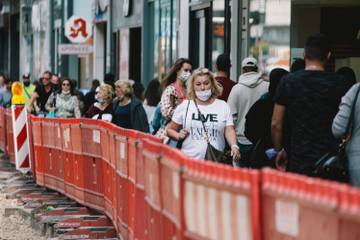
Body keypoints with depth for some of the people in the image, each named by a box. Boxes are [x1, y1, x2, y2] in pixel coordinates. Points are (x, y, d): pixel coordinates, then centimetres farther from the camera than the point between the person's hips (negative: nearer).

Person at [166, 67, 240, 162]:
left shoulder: (223, 106, 11)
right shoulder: (184, 106, 9)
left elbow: (229, 130, 2)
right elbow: (170, 129, 15)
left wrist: (234, 146, -16)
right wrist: (179, 136, -6)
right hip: (189, 160, 0)